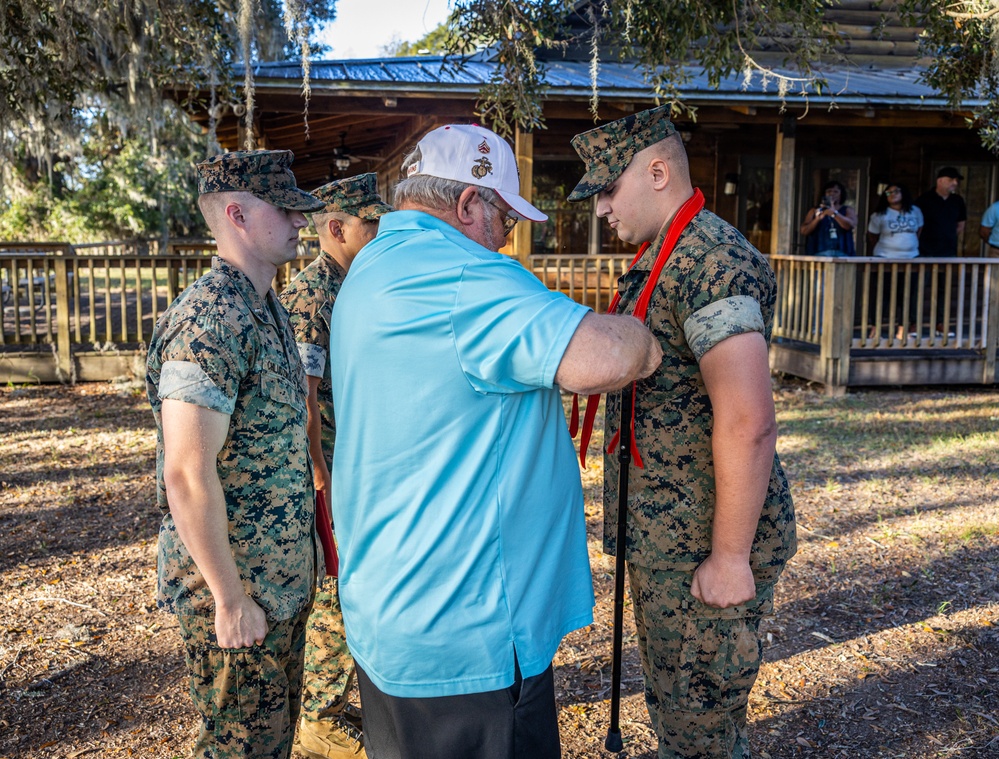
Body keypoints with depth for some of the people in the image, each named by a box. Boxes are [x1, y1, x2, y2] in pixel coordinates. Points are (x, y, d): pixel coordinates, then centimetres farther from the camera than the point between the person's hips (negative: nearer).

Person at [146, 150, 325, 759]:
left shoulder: (268, 309, 8)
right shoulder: (210, 321, -23)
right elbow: (187, 476, -26)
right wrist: (230, 598, -21)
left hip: (283, 580, 9)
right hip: (236, 588, -9)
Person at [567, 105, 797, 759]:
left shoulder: (714, 263, -21)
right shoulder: (659, 260, 13)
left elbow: (748, 422, -28)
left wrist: (731, 557, -24)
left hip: (705, 548, -10)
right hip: (660, 536, 10)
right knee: (670, 705, 23)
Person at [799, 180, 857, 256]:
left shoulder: (848, 210, 15)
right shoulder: (815, 210, 16)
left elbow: (850, 225, -5)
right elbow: (804, 231, 5)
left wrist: (834, 213, -17)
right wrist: (818, 218, -10)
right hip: (819, 253, 0)